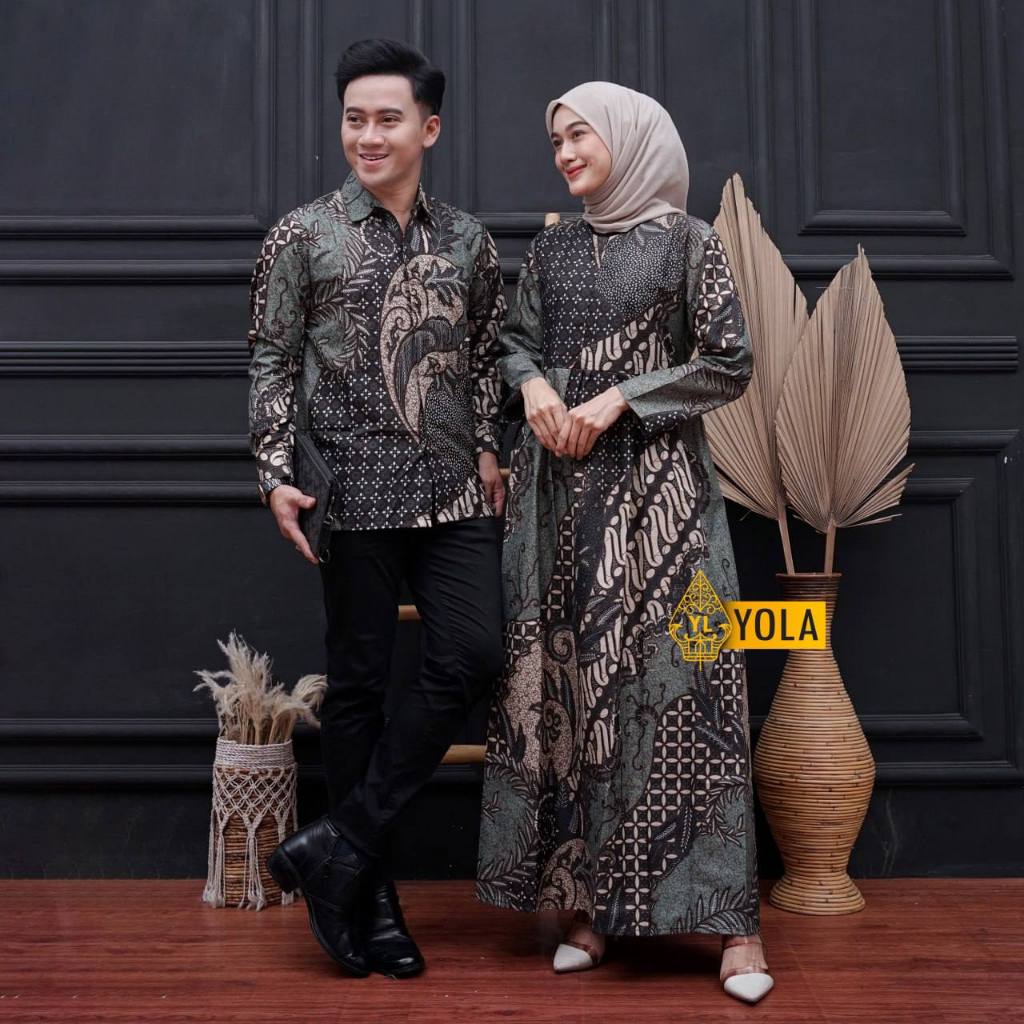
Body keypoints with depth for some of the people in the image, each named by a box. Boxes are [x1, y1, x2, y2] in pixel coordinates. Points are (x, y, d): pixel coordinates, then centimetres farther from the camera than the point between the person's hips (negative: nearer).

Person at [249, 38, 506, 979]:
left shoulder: (469, 241, 11)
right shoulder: (303, 236, 2)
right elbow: (273, 362, 2)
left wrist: (488, 450, 6)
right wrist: (277, 474, -6)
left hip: (454, 495, 4)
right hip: (355, 494, -3)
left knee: (471, 660, -6)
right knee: (359, 682, 3)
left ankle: (339, 847, 7)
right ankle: (369, 892, 16)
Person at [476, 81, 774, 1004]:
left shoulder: (687, 241, 1)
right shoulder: (551, 250, 14)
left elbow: (730, 364, -3)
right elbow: (516, 341, 19)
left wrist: (620, 399, -10)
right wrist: (534, 385, -4)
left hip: (656, 486, -4)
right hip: (562, 488, 4)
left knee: (675, 678, -7)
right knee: (569, 683, 2)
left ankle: (730, 915, 1)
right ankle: (592, 897, 12)